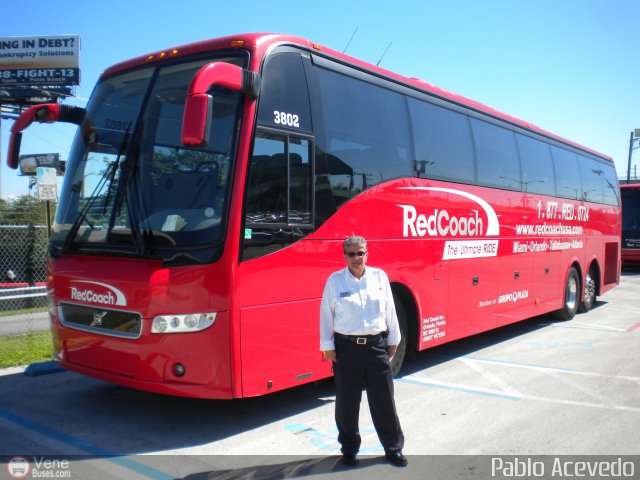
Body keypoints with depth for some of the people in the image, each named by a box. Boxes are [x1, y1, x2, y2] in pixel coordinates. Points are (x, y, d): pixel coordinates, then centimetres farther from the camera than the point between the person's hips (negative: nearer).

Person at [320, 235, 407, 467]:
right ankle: (349, 450, 27)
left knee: (384, 400, 9)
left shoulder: (379, 276, 2)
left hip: (377, 346, 1)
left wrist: (393, 341, 11)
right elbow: (326, 315, 0)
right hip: (347, 347, -1)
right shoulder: (334, 280, -3)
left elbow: (389, 311, 8)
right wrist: (328, 347, -1)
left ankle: (394, 448, 25)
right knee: (347, 403, 9)